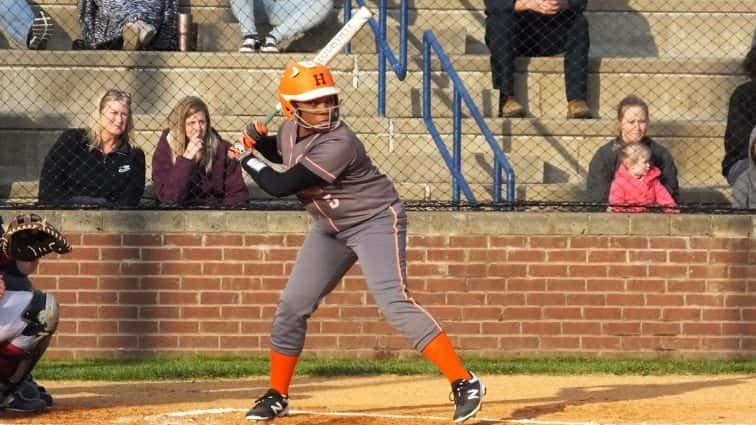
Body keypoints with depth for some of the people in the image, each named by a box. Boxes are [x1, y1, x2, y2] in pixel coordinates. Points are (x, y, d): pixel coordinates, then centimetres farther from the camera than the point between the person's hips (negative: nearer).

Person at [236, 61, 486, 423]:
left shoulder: (338, 145, -31)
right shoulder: (291, 128, -6)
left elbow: (281, 186, -29)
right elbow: (283, 152, 20)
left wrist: (247, 160, -13)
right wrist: (259, 142, -2)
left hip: (376, 221, -8)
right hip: (330, 229, 8)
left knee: (393, 302, -23)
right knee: (293, 305, 7)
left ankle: (464, 383, -24)